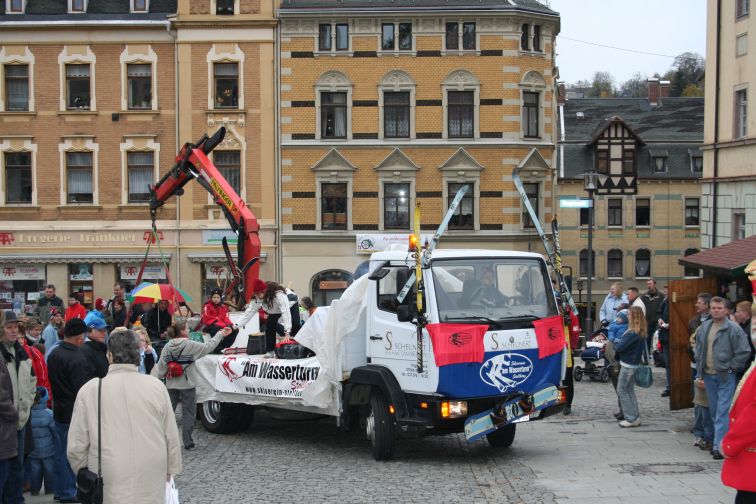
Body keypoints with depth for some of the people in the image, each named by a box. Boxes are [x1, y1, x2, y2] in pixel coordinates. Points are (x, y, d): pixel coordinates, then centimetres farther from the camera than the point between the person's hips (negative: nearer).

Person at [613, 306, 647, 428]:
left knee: (622, 391, 0)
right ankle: (635, 417, 20)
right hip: (634, 364, 9)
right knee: (630, 391, 17)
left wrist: (616, 342, -3)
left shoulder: (633, 333, -24)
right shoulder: (640, 332, 5)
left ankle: (631, 418, 0)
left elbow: (620, 347, -25)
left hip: (628, 365, -9)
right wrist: (619, 343, 0)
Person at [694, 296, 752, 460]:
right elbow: (699, 349, 21)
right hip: (708, 376, 6)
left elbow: (744, 352, -11)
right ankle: (718, 442, 25)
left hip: (726, 377, -6)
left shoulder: (733, 329, -10)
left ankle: (719, 446, -11)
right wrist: (700, 368, 13)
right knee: (714, 411, 14)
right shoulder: (703, 328, 10)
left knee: (723, 413, -10)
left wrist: (731, 368, -9)